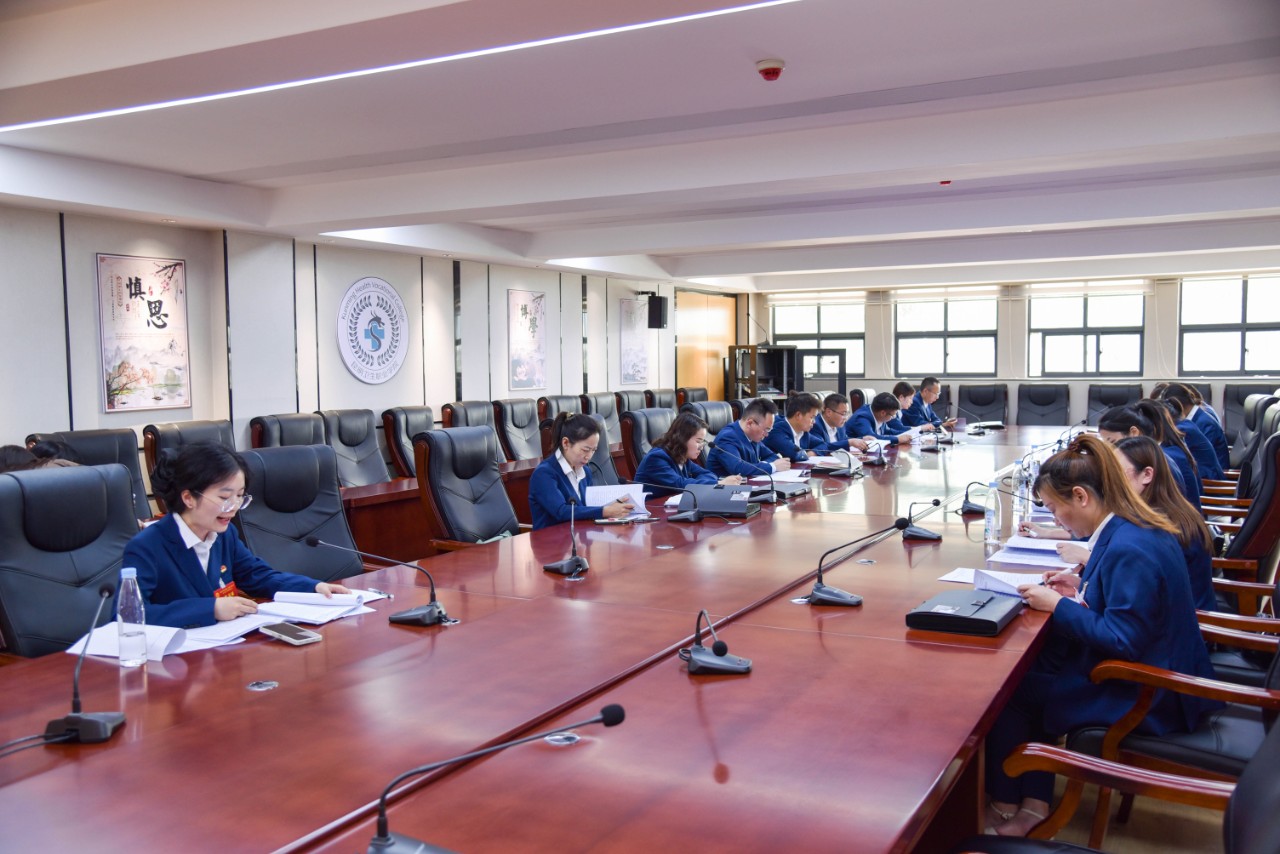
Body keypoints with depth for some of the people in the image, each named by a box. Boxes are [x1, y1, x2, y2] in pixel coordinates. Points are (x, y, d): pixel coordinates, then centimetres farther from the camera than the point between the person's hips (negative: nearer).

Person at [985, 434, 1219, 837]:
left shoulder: (1128, 549, -29)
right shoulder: (1141, 527, 2)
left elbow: (1122, 639, -27)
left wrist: (1058, 605, -19)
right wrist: (1083, 587, 6)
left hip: (1147, 699, -10)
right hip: (1163, 676, 10)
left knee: (1009, 690, 1)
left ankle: (1005, 804, 21)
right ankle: (1033, 802, 12)